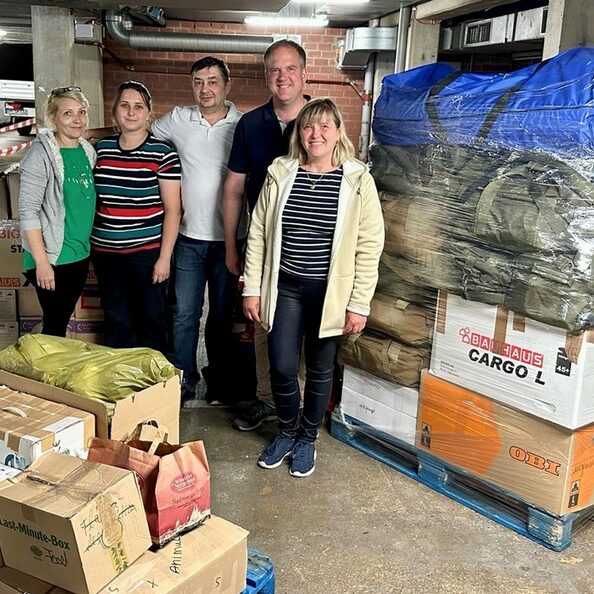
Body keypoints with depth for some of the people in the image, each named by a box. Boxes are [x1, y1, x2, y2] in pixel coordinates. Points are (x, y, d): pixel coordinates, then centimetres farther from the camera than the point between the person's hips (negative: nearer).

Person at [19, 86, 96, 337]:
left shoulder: (87, 151, 7)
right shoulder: (42, 153, -13)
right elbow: (28, 211, -16)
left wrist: (88, 245, 14)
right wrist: (41, 261, -19)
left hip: (80, 256, 6)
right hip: (52, 258, -6)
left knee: (63, 321, 16)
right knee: (54, 326, 2)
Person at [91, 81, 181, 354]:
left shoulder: (162, 153, -6)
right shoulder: (102, 148, 7)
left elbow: (172, 209, -7)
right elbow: (92, 198, 17)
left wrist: (165, 257, -11)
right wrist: (91, 240, 13)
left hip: (147, 251, -4)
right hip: (105, 251, 4)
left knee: (151, 321, 7)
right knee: (116, 324, 14)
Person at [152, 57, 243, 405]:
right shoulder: (178, 119, 1)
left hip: (227, 239, -1)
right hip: (189, 236, 1)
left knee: (223, 314, 13)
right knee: (184, 314, 7)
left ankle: (219, 380, 31)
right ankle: (184, 380, 24)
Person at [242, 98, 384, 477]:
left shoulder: (358, 180, -8)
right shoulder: (280, 174, -1)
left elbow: (370, 246, -8)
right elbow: (258, 233, 3)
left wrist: (359, 304, -9)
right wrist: (252, 288, 2)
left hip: (330, 292, -1)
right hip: (285, 288, 2)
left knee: (320, 370, 13)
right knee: (282, 368, 4)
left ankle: (307, 438, 35)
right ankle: (286, 433, 32)